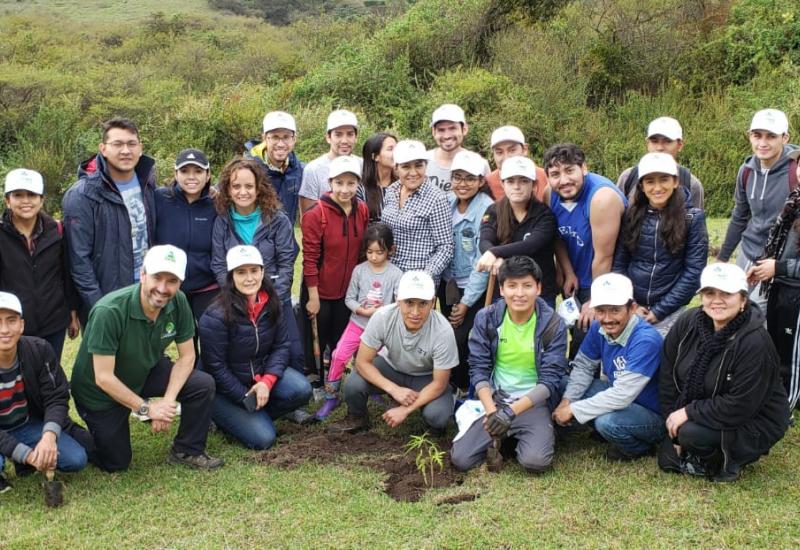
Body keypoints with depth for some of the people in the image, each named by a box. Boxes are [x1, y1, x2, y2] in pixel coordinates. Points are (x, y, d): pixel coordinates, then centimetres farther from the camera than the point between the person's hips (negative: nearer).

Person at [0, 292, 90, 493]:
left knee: (76, 459, -16)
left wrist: (49, 436, -32)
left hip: (29, 424, 3)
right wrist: (27, 455, -32)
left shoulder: (39, 350, -17)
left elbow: (56, 397, -13)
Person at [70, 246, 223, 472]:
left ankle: (187, 451, 6)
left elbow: (186, 357, -8)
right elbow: (103, 378, -29)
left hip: (145, 372, 5)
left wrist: (167, 401, -20)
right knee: (115, 463, 4)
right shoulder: (109, 311, -34)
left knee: (203, 385, -15)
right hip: (101, 392, -5)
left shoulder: (178, 303, -18)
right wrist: (146, 408, -22)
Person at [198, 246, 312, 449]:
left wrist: (267, 381, -19)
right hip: (226, 388, -5)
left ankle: (258, 415, 3)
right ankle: (224, 417, 11)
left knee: (302, 390, -20)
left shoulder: (271, 305, -6)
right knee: (263, 438, -17)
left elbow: (281, 345, -4)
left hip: (262, 373, 5)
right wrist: (246, 398, -16)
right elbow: (215, 367, -19)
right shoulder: (215, 316, -24)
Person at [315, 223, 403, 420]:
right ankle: (331, 397, 0)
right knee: (338, 355, -11)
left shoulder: (395, 274, -9)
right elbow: (349, 298, -3)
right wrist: (362, 310, -19)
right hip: (357, 323, 1)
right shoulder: (359, 270, -5)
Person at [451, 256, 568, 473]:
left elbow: (550, 380, -13)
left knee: (535, 461, -26)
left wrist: (511, 411, -23)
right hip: (493, 398, 2)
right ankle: (503, 436, 15)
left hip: (534, 402, -2)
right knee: (460, 458, -13)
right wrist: (491, 410, -20)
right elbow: (478, 369, -4)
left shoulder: (553, 325, -11)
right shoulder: (486, 318, -5)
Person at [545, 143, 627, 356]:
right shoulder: (550, 195, -8)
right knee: (575, 337, 17)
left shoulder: (603, 197, -28)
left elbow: (603, 257, -23)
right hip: (574, 283, 6)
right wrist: (568, 273, -2)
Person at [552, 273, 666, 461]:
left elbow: (622, 396, -34)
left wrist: (573, 410, -27)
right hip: (619, 397, 7)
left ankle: (642, 448, -1)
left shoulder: (646, 340, -31)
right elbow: (583, 366, 4)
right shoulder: (599, 329, -9)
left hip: (654, 415, -7)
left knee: (607, 422, -34)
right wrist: (566, 401, -12)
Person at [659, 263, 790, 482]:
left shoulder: (755, 343, -28)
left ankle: (728, 461, 0)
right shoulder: (688, 323, -11)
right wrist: (673, 421, -8)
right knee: (668, 460, 2)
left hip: (753, 423, -6)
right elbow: (668, 375, -5)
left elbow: (740, 407, -29)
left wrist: (689, 412, -24)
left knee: (693, 433, -30)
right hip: (702, 414, 6)